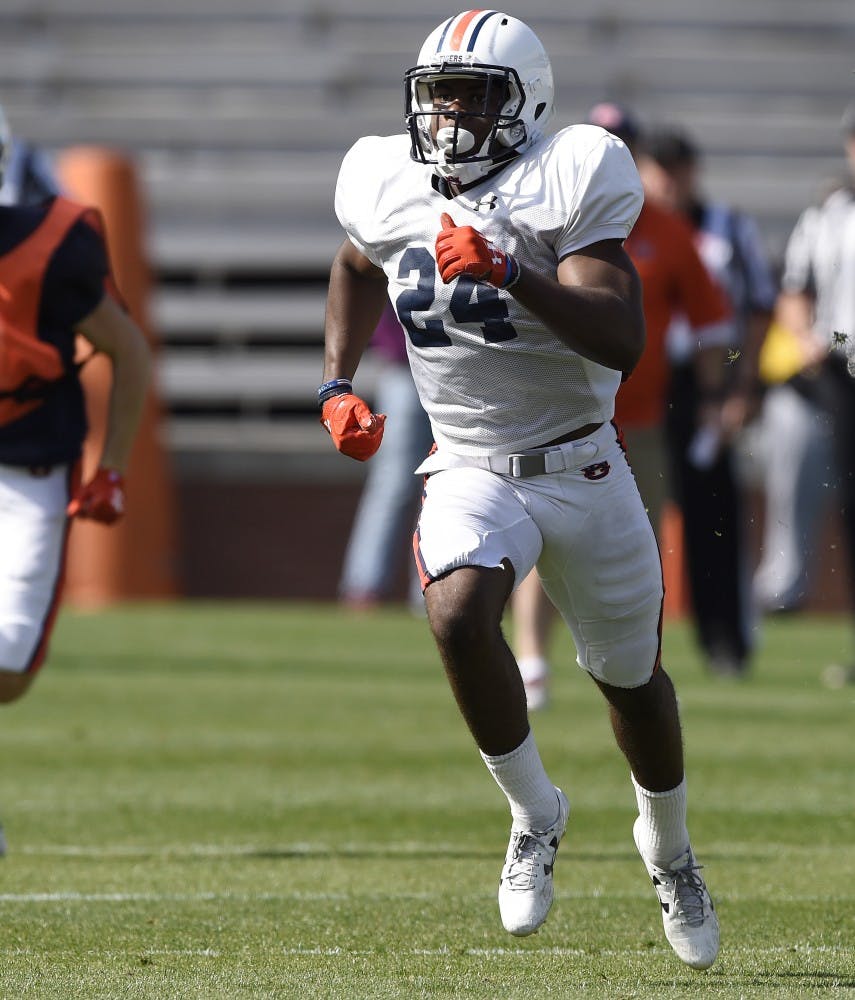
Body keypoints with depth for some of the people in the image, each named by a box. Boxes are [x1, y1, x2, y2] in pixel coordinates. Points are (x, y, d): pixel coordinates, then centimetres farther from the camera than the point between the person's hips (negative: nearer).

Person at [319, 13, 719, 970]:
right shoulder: (386, 189, -3)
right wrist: (337, 382, 12)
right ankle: (533, 811, -7)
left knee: (630, 677, 14)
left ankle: (667, 847, 42)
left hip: (583, 469, -1)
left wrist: (509, 275, -36)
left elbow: (620, 341, -26)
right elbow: (357, 269, 23)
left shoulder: (568, 185, -16)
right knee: (458, 616, -29)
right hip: (471, 471, 2)